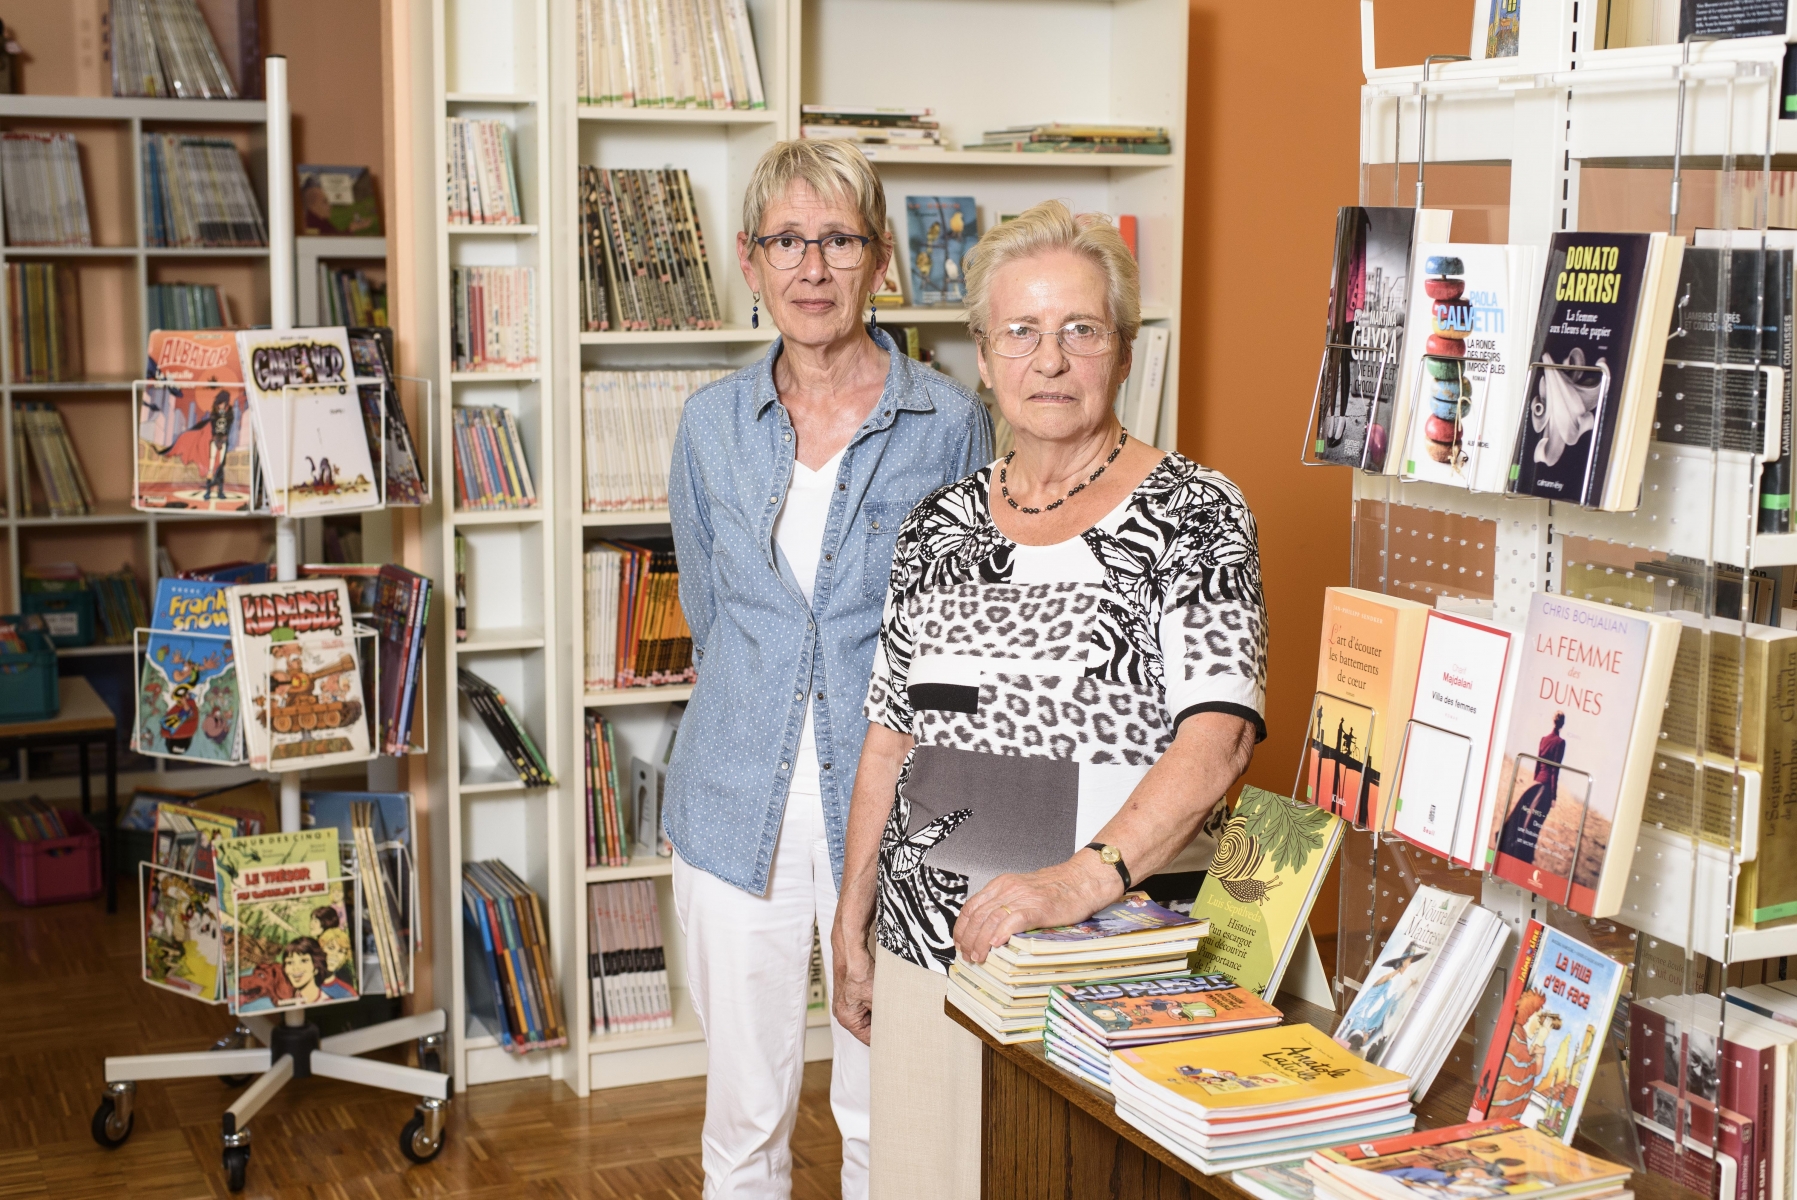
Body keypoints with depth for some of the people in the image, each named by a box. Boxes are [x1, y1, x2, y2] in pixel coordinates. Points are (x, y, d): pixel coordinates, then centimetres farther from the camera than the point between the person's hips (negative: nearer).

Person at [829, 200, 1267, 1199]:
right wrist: (852, 925, 13)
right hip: (927, 948, 5)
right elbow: (892, 738, 13)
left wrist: (1087, 875, -32)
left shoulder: (1193, 515, -8)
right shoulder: (940, 526, 9)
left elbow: (1220, 734, -20)